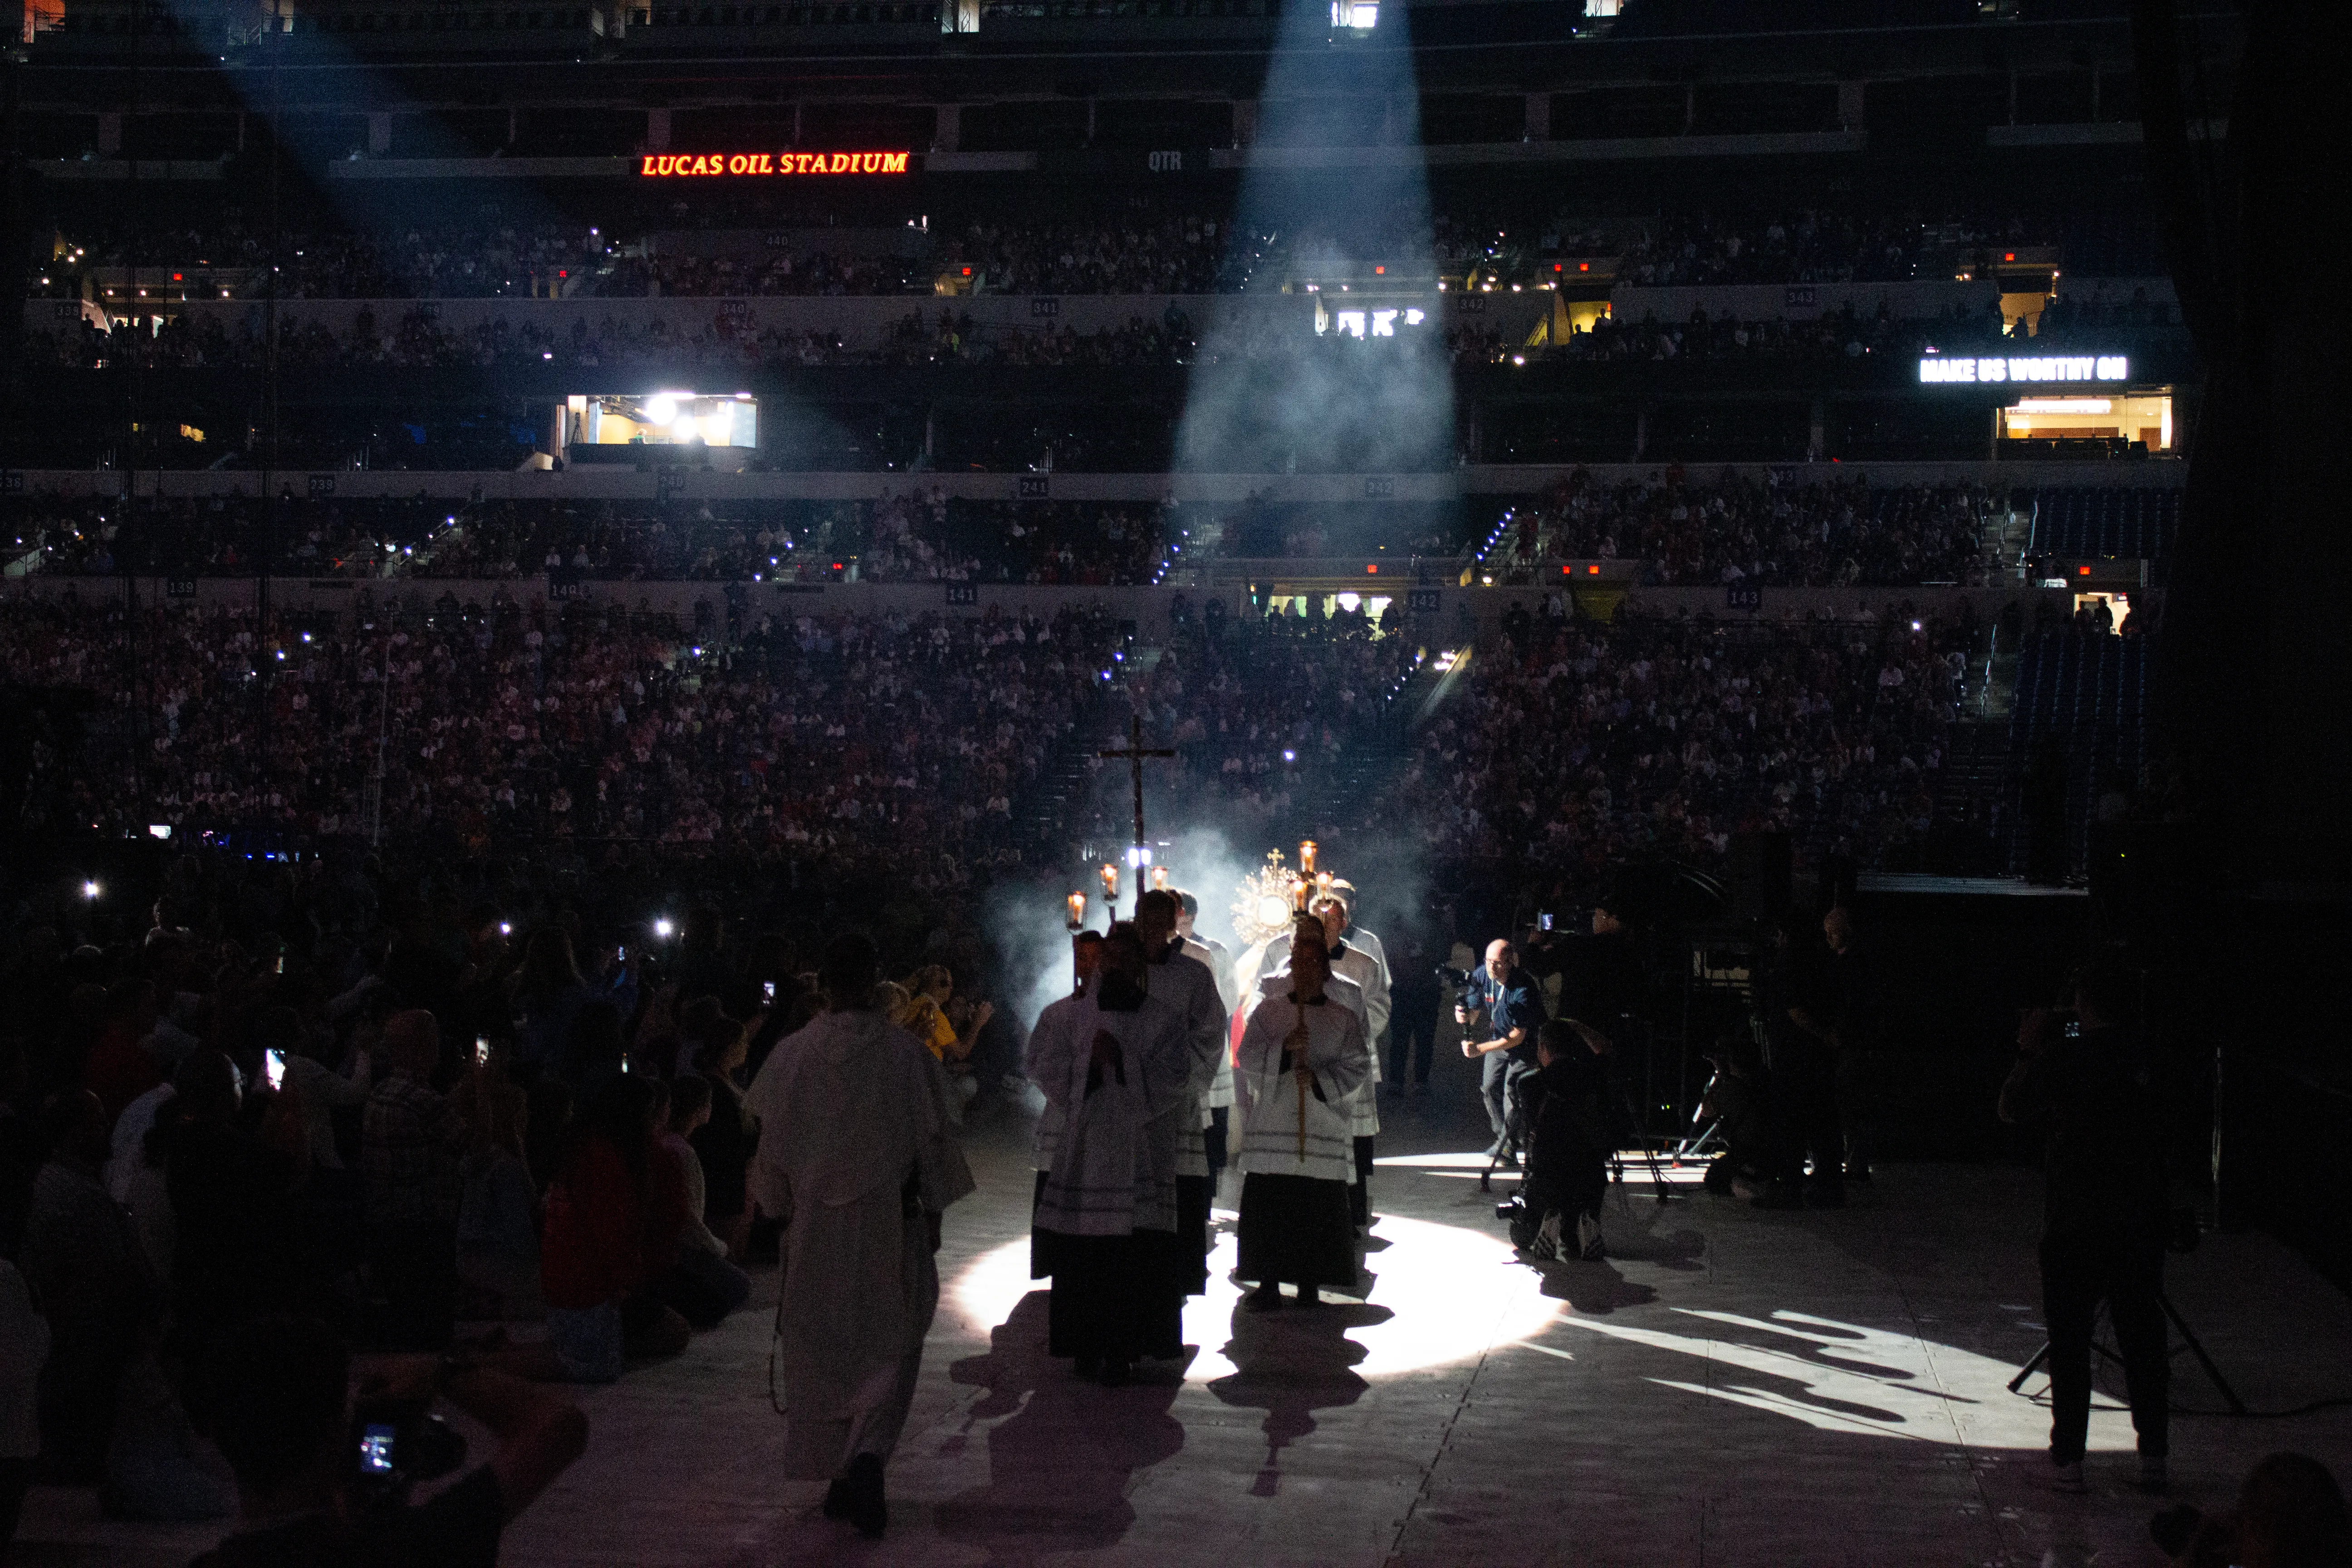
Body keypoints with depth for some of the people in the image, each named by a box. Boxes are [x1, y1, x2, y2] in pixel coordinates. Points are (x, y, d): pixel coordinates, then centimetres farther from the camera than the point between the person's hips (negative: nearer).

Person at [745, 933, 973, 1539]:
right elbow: (932, 1142, -4)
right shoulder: (907, 1054, -11)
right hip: (890, 1223, -1)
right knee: (887, 1350, 8)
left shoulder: (791, 1055, -8)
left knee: (821, 1353, 14)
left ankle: (839, 1479, 20)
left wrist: (783, 1213, 16)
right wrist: (933, 1214, 10)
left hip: (815, 1227, 1)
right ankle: (868, 1457, -13)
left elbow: (772, 1148, 1)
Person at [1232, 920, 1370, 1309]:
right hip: (1272, 1127, 1)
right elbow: (1247, 1058, 1)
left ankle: (1310, 1285, 7)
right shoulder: (1268, 1011, 11)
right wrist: (1284, 1047, -15)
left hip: (1323, 1132, 0)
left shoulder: (1343, 1020, 9)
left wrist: (1320, 1080, -12)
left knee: (1317, 1212, -2)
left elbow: (1357, 1068, 3)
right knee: (1268, 1210, -3)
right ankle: (1269, 1285, 5)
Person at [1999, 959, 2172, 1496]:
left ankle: (2069, 1460, 5)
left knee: (2069, 1340, 5)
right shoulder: (2146, 1059, 0)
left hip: (2073, 1224, -3)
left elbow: (2011, 1108, 3)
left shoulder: (2061, 1059, -11)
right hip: (2140, 1222, 3)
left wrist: (2027, 1053, 14)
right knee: (2143, 1336, 10)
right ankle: (2154, 1456, 12)